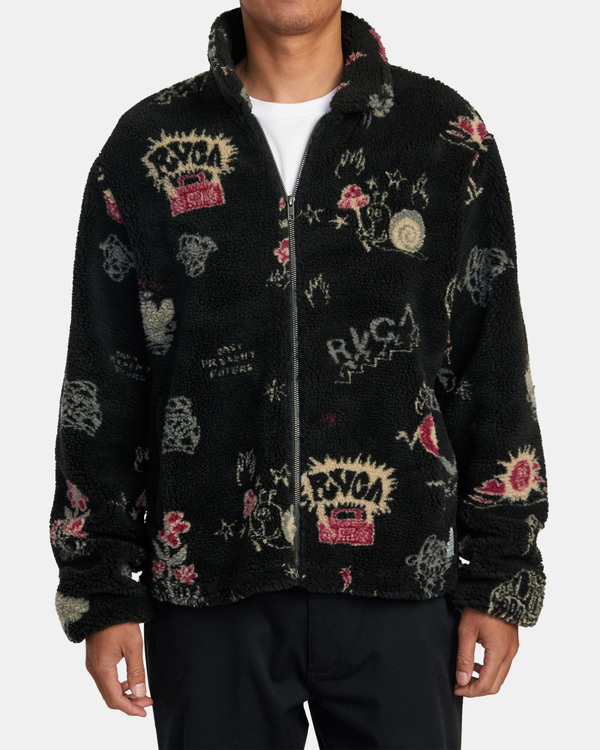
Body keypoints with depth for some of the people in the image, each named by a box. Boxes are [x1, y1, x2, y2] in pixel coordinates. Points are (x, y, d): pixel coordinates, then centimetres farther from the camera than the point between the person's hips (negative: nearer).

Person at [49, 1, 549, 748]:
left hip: (400, 585, 0)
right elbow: (101, 387, 5)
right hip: (207, 591, 0)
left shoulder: (446, 135, 3)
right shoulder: (148, 146, 4)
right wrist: (102, 594, 3)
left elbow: (496, 374, 5)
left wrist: (498, 579, 1)